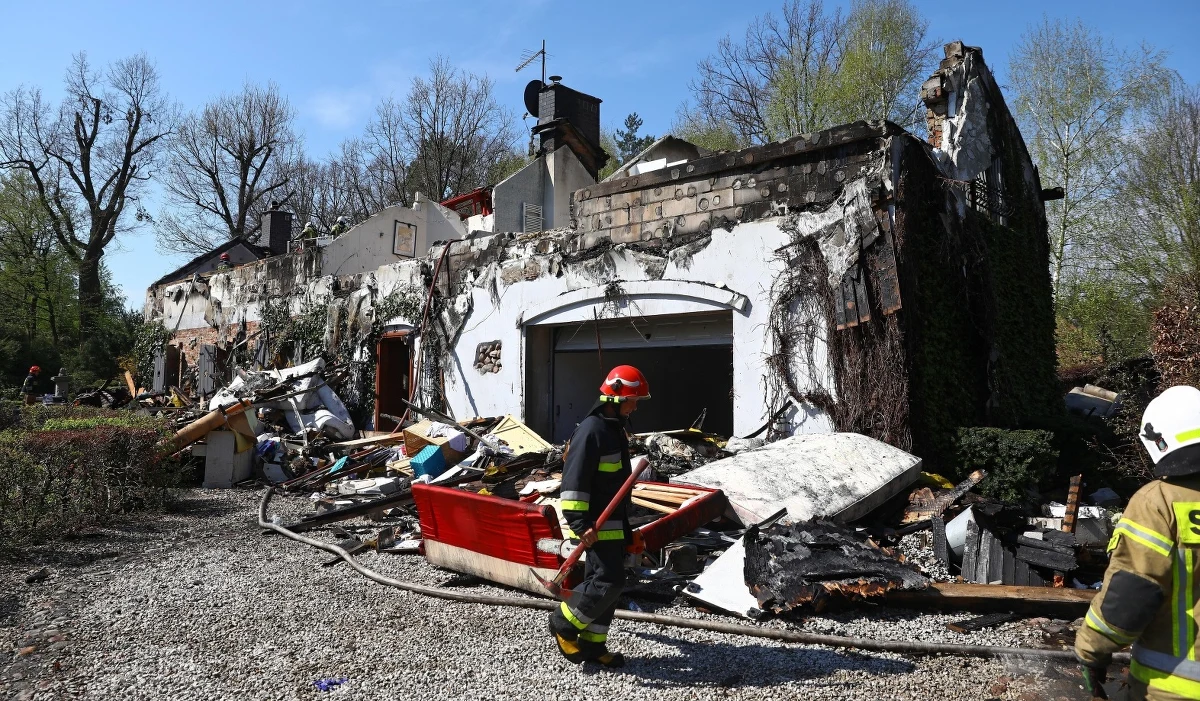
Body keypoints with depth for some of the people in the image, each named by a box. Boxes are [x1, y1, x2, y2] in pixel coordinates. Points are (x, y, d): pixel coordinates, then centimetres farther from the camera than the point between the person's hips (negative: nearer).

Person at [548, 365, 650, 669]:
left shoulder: (614, 429, 15)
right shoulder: (591, 430, -18)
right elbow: (574, 481, -22)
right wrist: (581, 523, -26)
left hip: (614, 523, 10)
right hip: (597, 525, -10)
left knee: (606, 582, 12)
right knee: (608, 580, -11)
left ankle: (593, 645, 22)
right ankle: (563, 623, 8)